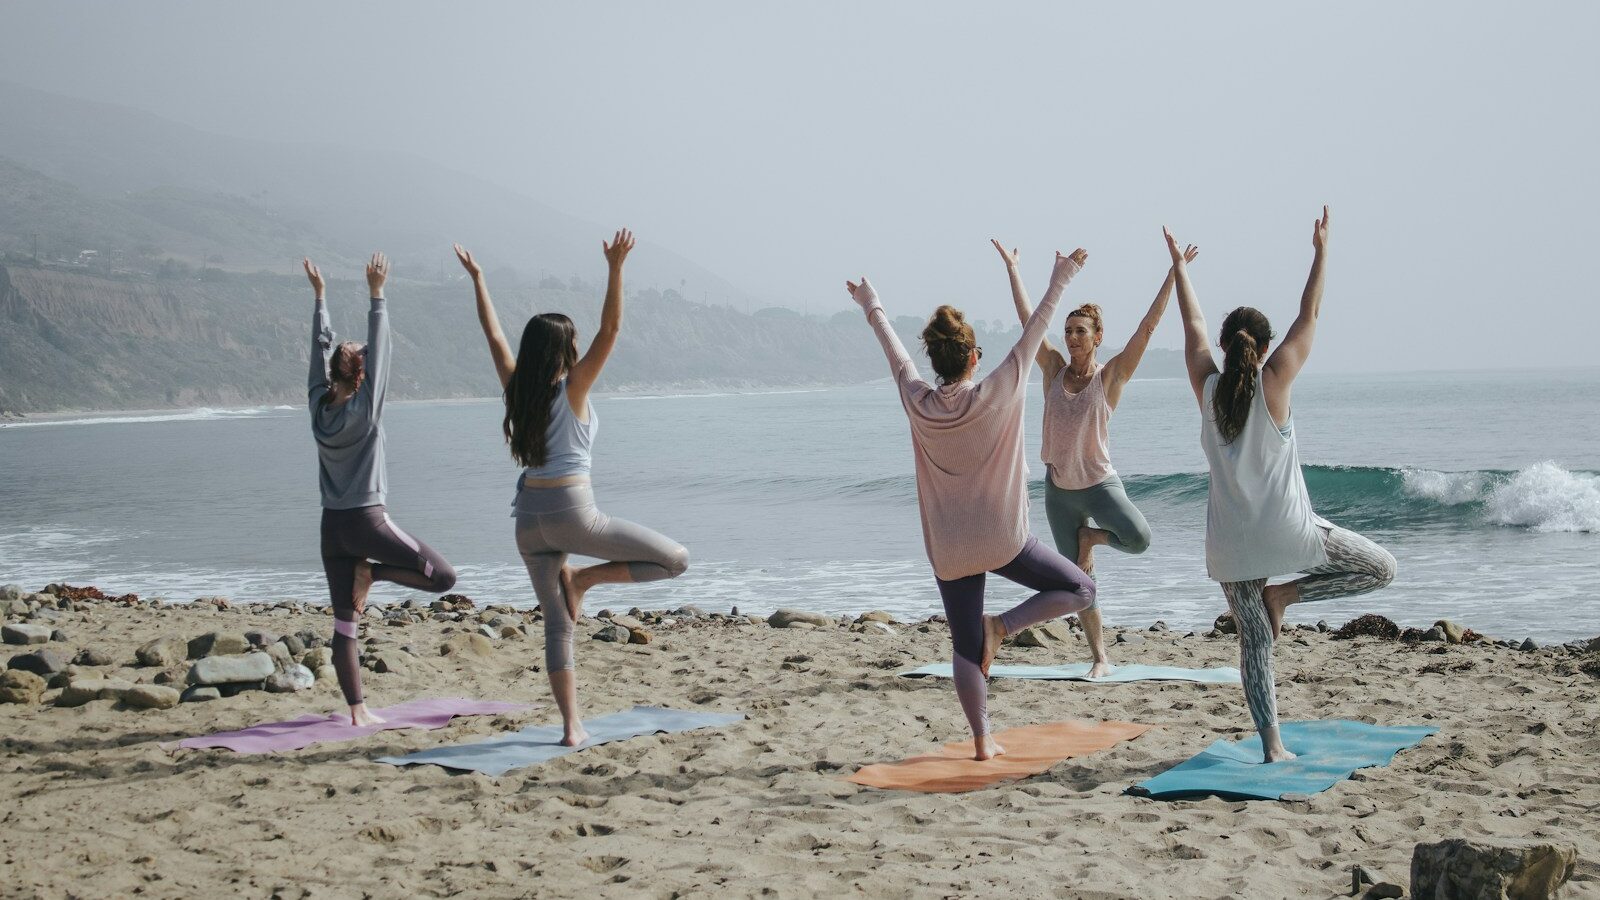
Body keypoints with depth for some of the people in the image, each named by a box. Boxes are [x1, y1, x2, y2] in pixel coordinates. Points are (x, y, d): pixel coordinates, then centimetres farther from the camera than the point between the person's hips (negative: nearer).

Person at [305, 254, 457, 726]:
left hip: (332, 526, 6)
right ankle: (372, 572, -5)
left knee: (345, 624, 6)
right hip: (367, 520, -6)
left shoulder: (319, 405, 3)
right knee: (443, 577, 2)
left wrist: (319, 295, 17)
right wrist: (376, 295, -11)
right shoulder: (364, 409, -10)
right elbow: (379, 350, -12)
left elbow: (321, 348, 12)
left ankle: (358, 710, 4)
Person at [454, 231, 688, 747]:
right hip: (571, 512, -6)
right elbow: (610, 331, -14)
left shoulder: (518, 389, 6)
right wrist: (616, 269, -19)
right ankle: (584, 579, -1)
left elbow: (494, 336, 17)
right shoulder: (572, 389, -7)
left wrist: (477, 278, 24)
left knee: (557, 623, 9)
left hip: (529, 516, 6)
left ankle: (571, 726, 5)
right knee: (675, 559, 2)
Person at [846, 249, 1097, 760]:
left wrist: (872, 308, 27)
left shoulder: (918, 404, -6)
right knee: (1080, 590, 11)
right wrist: (1060, 281, 7)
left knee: (965, 649, 11)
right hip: (1001, 540, -3)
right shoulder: (996, 395, -13)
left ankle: (983, 741, 9)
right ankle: (1001, 626, -6)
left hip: (947, 550, 4)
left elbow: (894, 350, 11)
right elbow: (1033, 332, -4)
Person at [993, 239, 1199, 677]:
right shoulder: (1055, 369, -1)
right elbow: (1027, 319, 2)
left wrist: (1174, 273, -19)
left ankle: (1090, 536, 4)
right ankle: (1100, 657, 18)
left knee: (1138, 538, -29)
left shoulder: (1110, 375, -9)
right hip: (1058, 489, 3)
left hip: (1099, 483, -3)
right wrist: (1011, 267, 4)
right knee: (1078, 579, 6)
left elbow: (1148, 326, -15)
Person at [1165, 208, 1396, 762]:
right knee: (1380, 568, 12)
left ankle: (1271, 745, 3)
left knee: (1254, 640, 9)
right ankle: (1285, 594, 1)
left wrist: (1178, 264, 25)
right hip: (1285, 529, -4)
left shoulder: (1207, 386, 1)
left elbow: (1193, 324, 14)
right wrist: (1321, 250, 7)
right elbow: (1309, 316, -1)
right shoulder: (1273, 382, -7)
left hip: (1230, 540, 4)